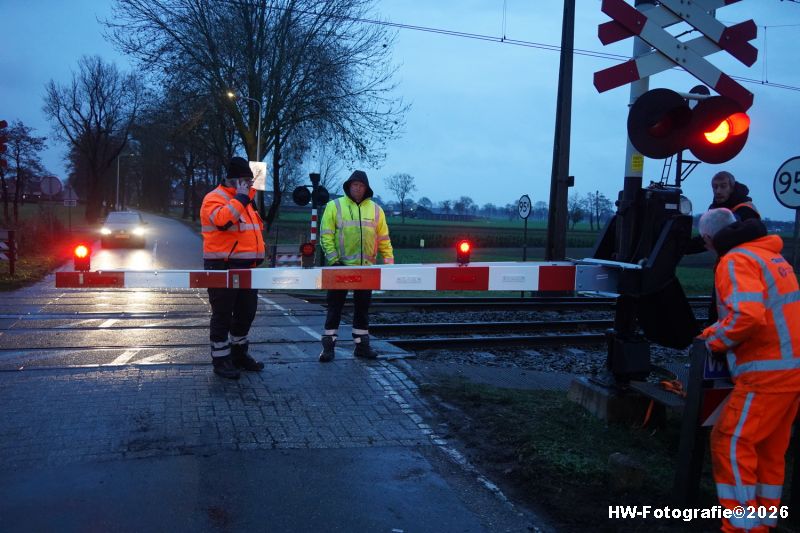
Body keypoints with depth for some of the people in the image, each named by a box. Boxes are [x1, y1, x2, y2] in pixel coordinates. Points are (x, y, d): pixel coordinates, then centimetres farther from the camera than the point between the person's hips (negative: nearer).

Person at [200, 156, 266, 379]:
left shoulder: (245, 200, 19)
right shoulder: (214, 198, -9)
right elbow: (223, 219, -30)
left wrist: (257, 256, 19)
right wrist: (240, 197, -21)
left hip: (247, 267, 9)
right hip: (223, 268, -8)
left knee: (246, 313, 14)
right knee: (223, 315, -1)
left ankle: (239, 353, 29)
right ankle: (220, 359, 9)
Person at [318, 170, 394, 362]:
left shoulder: (376, 210, 10)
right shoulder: (334, 206, 0)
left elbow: (383, 239, 11)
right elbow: (326, 235, -5)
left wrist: (389, 260, 2)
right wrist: (333, 259, -14)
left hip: (366, 268, 3)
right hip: (341, 267, -3)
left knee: (363, 308, 10)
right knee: (335, 307, 1)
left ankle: (362, 345, 20)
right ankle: (328, 346, 7)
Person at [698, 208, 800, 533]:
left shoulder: (735, 261, -13)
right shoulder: (770, 254, 17)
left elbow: (747, 316, -27)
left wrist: (714, 339, -11)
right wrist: (721, 331, 18)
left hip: (769, 370, -9)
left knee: (730, 443, -2)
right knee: (770, 450, 17)